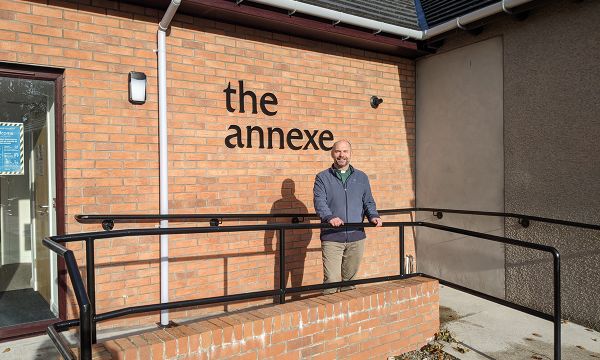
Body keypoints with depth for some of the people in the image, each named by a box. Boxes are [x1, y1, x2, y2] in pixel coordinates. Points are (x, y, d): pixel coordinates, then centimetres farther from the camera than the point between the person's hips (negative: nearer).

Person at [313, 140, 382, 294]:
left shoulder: (361, 177, 14)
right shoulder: (322, 178, 3)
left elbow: (368, 201, 14)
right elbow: (319, 202, -9)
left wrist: (373, 216, -7)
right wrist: (329, 217, -28)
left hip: (356, 237, 3)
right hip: (331, 238, -3)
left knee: (350, 279, 13)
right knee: (331, 281, -6)